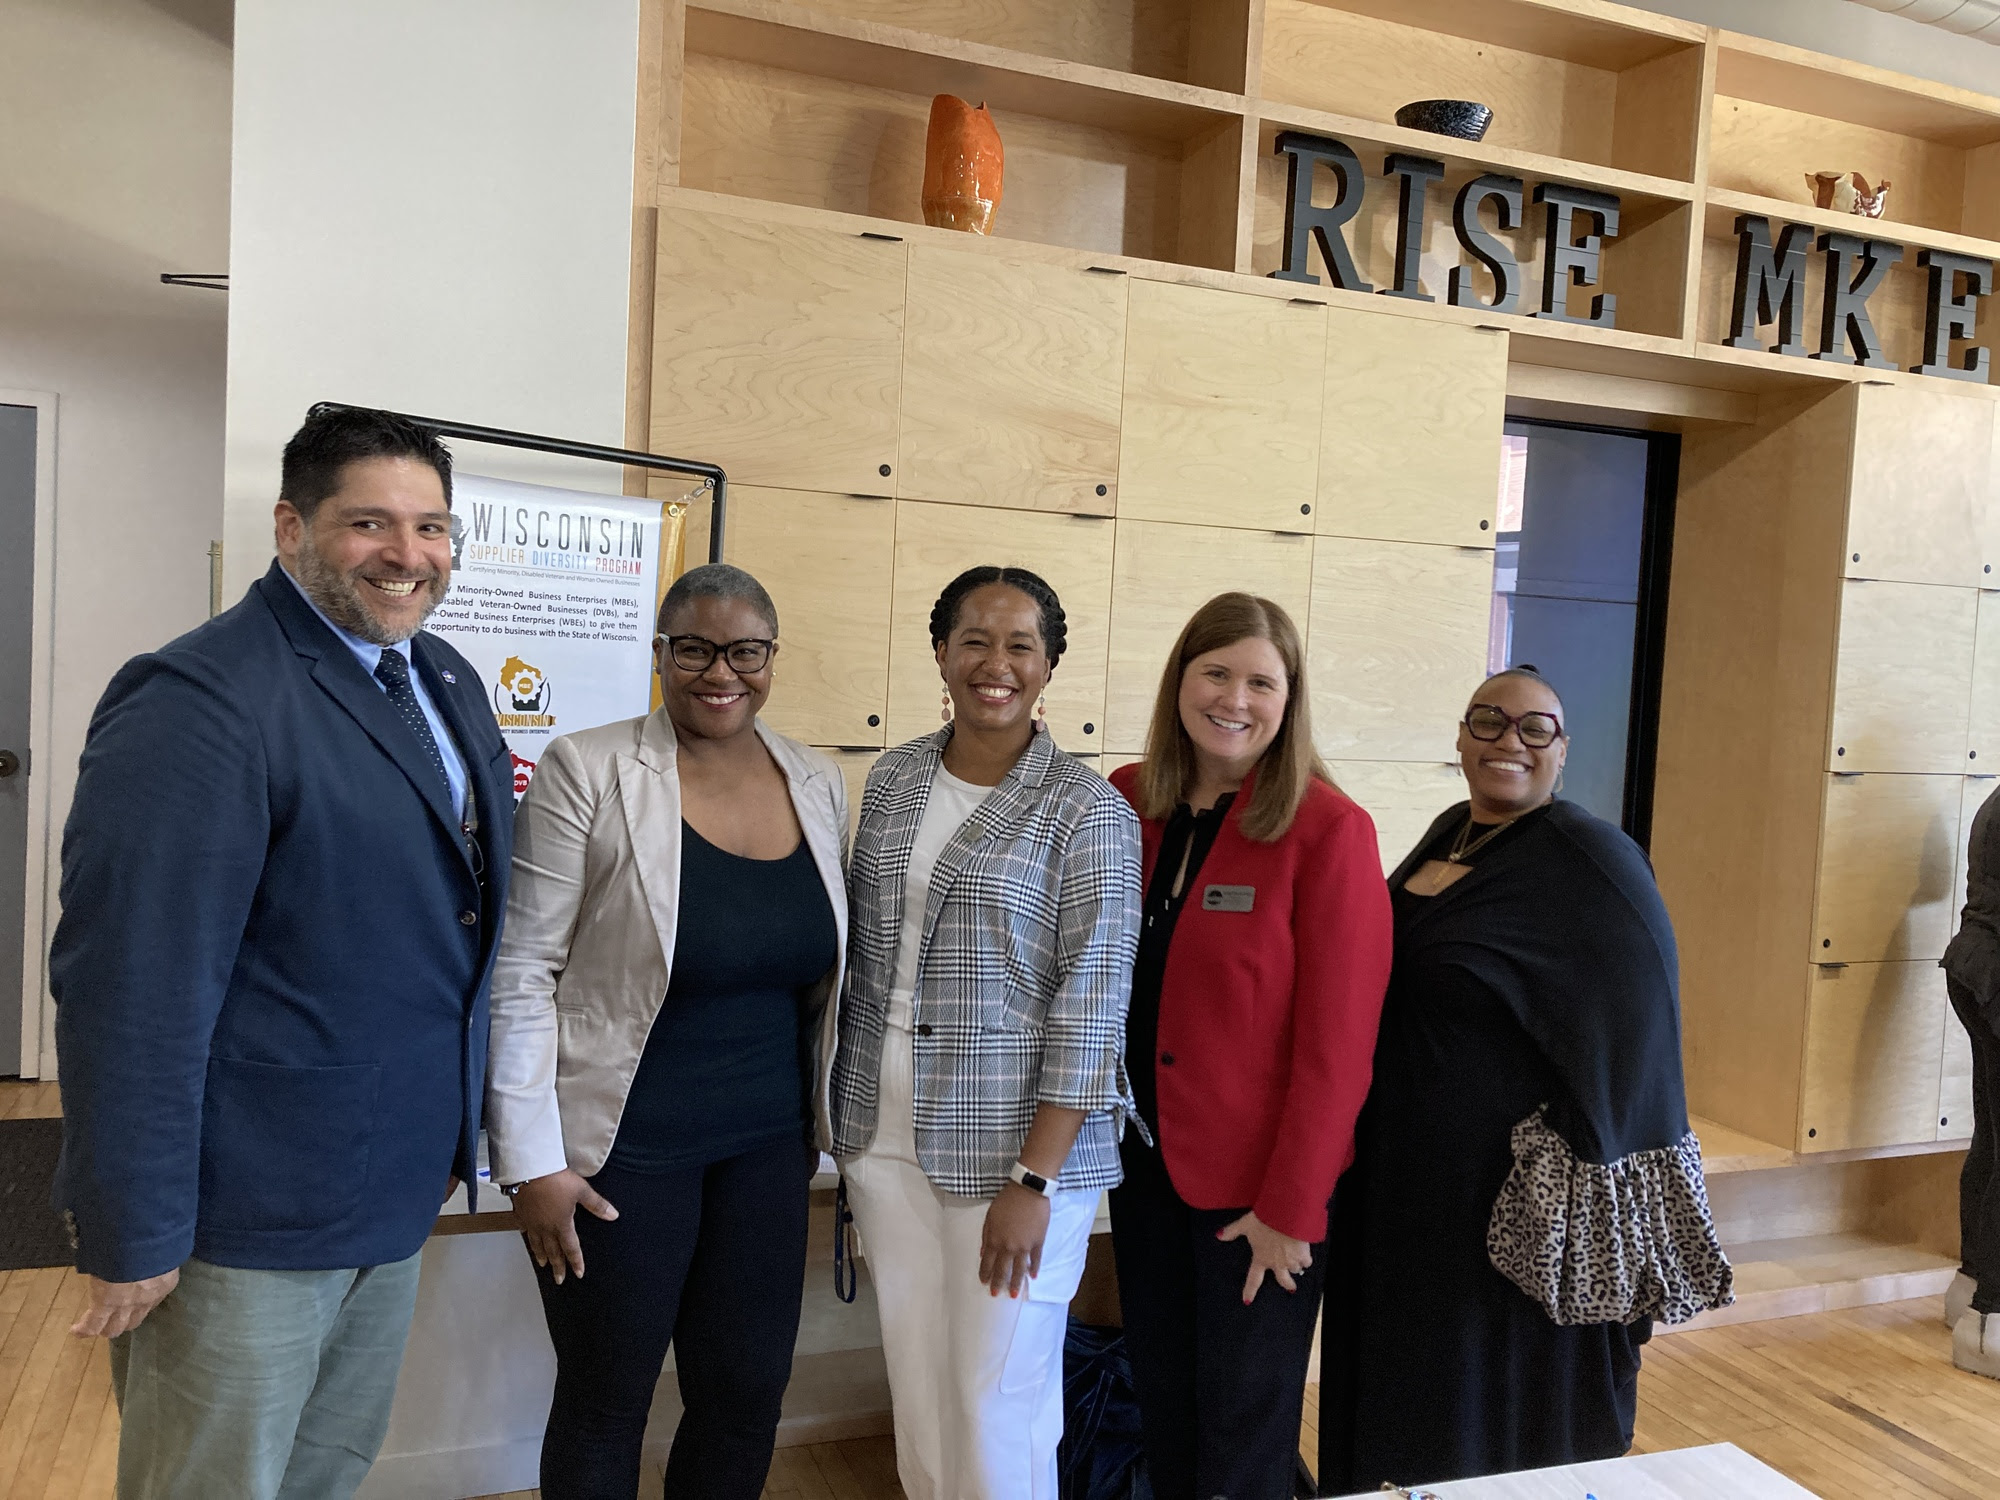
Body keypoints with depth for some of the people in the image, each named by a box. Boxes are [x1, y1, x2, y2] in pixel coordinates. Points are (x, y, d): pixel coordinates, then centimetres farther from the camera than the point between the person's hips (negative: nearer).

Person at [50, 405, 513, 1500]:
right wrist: (133, 1236, -20)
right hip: (245, 1226, -8)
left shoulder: (445, 682, 7)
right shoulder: (196, 704, -21)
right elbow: (132, 987, -23)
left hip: (396, 1199, 8)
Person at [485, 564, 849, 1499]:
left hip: (768, 1143, 5)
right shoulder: (587, 773, -11)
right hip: (623, 1146, -4)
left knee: (749, 1395, 15)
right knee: (604, 1406, 12)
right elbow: (520, 974, -11)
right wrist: (532, 1161, -12)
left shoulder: (819, 785, 3)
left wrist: (819, 1122, 12)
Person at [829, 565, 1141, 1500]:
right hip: (885, 1138, 5)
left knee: (997, 1405, 5)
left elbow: (1091, 1004, -13)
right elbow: (858, 950, 12)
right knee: (914, 1387, 17)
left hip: (1014, 1146, -5)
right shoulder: (893, 780, 6)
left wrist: (1034, 1178, -16)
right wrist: (845, 1116, 11)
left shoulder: (1089, 813, -10)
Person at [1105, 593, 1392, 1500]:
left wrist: (1290, 1207, -14)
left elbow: (1336, 1041, -15)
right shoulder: (1124, 804, -1)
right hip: (1143, 1155, 5)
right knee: (1160, 1399, 19)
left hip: (1257, 1183, -4)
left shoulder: (1328, 831, -14)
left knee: (1243, 1426, 10)